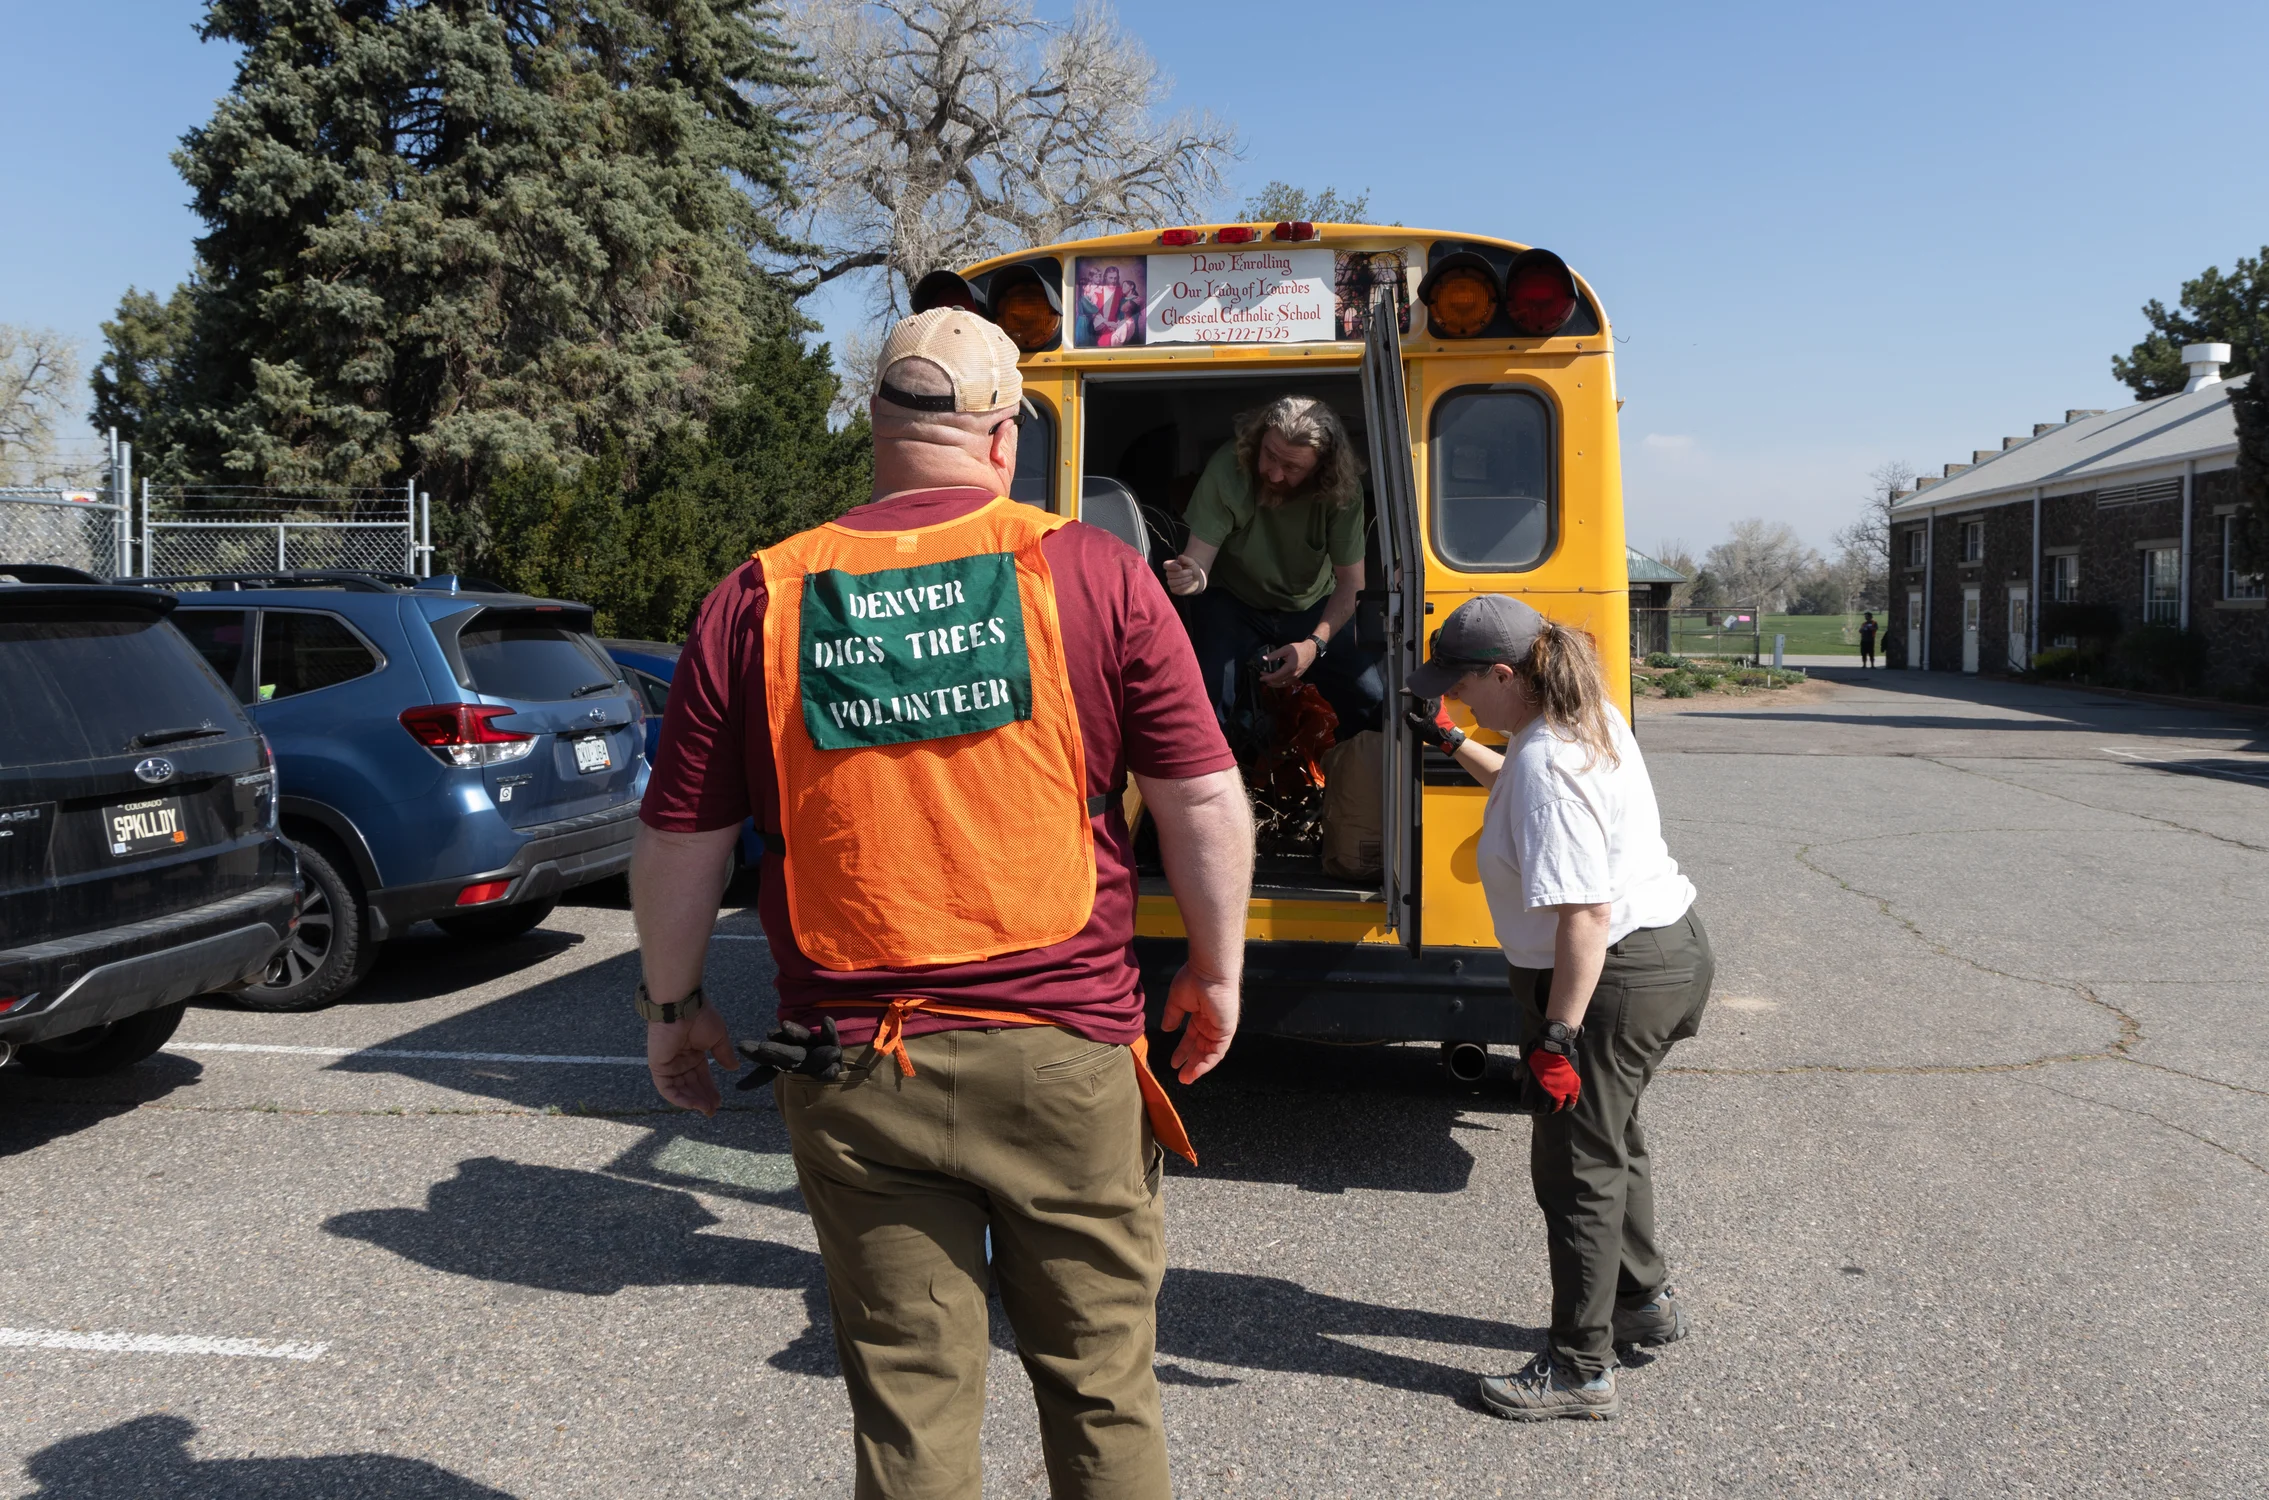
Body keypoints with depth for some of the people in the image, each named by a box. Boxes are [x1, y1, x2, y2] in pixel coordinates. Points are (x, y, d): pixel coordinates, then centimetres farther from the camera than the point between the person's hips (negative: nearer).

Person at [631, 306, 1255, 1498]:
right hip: (1063, 1055, -1)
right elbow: (1206, 803, -1)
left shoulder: (760, 600, -1)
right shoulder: (1092, 573, -4)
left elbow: (679, 841, 4)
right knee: (1101, 1384, 17)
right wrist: (1215, 973, 13)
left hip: (855, 1072, 1)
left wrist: (674, 1006, 19)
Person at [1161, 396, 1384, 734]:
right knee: (1205, 701, -29)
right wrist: (1193, 577, -52)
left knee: (1375, 700, -15)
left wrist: (1315, 643, -31)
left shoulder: (1342, 488, -23)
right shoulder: (1229, 468, -28)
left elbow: (1350, 582, -15)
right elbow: (1198, 559, -26)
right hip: (1233, 602, -2)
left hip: (1313, 608, 2)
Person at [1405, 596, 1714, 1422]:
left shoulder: (1545, 763, -25)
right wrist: (1452, 744, 28)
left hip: (1614, 979, -11)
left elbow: (1584, 914, -30)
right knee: (1610, 1138, 26)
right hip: (1671, 951, 11)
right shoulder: (1592, 719, 6)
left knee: (1574, 1165, 1)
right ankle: (1644, 1298, 44)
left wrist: (1559, 1036, -28)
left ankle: (1580, 1370, 14)